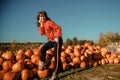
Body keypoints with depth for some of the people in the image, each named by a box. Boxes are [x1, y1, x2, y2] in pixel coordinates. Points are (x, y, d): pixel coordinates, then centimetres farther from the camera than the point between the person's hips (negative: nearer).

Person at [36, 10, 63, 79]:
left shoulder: (49, 22, -13)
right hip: (51, 40, 9)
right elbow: (41, 33, -1)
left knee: (56, 55, -10)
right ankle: (43, 64, 26)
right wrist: (41, 24, -9)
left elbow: (58, 28, -17)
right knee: (43, 49, 16)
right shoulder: (42, 24, 12)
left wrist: (57, 37, -26)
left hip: (57, 40, -9)